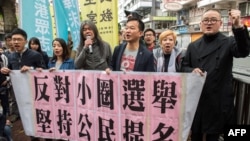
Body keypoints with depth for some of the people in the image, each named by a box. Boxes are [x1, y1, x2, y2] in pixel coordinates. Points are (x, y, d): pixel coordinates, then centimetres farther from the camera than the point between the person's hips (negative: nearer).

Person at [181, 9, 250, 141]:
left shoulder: (228, 42, -2)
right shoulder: (193, 46, 7)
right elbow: (184, 67, 8)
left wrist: (238, 27, -37)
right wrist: (192, 70, -15)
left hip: (218, 101, -2)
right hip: (195, 99, 3)